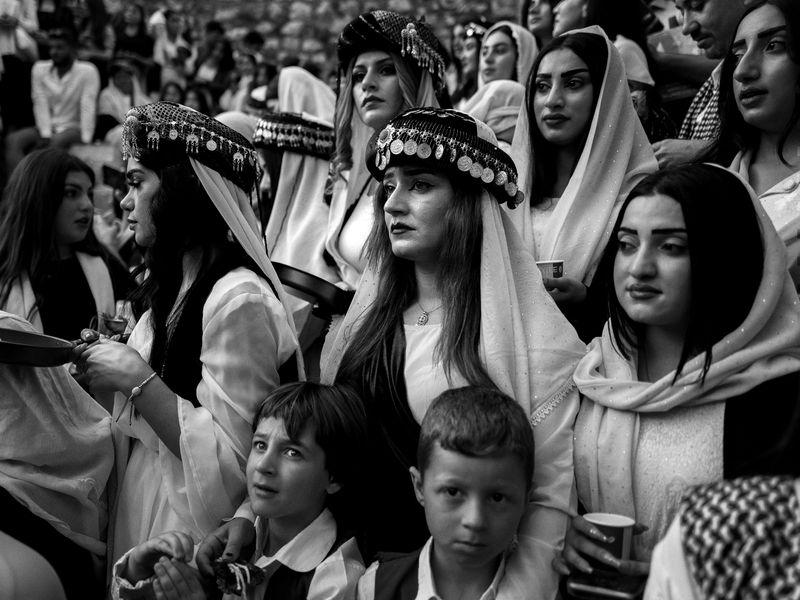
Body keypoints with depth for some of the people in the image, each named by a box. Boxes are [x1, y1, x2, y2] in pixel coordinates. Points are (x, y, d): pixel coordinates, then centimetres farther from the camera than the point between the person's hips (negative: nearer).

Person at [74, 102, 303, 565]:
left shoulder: (239, 299, -20)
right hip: (143, 518, 8)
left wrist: (138, 381, -22)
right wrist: (104, 372, -2)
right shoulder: (170, 288, 6)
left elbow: (231, 462, -23)